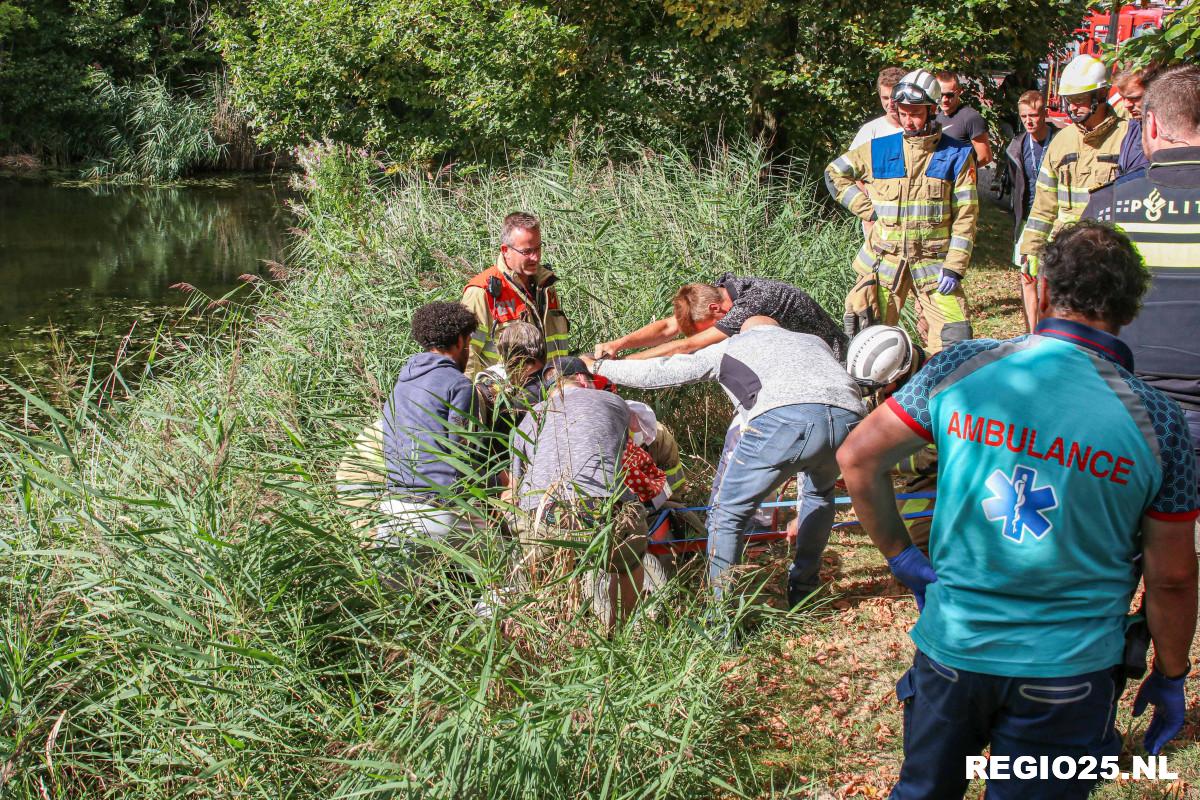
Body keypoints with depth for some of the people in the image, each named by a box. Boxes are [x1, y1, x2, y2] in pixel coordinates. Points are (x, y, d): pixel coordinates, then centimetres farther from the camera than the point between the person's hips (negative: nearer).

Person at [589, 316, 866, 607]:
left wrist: (598, 365, 50)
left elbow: (654, 372, 33)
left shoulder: (729, 348, 30)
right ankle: (803, 593, 39)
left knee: (727, 514, 14)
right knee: (819, 493, 35)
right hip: (850, 417, 5)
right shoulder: (814, 341, 42)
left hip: (784, 419, -4)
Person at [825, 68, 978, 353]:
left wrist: (954, 267, -9)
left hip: (934, 262, -1)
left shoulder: (957, 156, 0)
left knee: (954, 339, -9)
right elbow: (834, 173, 15)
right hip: (885, 260, 1)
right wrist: (868, 208, 4)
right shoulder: (879, 150, 4)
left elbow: (965, 217, -1)